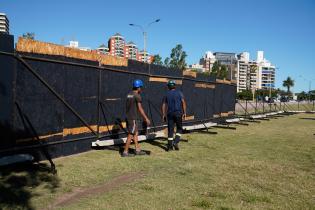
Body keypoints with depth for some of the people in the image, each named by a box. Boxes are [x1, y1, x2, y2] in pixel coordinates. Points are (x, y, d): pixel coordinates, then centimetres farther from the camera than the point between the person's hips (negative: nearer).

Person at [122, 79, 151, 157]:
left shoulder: (129, 95, 13)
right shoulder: (137, 95, -13)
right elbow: (140, 108, -15)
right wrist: (146, 118, -9)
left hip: (128, 117, 9)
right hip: (133, 118, -9)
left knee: (135, 133, 16)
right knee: (131, 135, -3)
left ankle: (138, 150, 21)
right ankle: (125, 152, 1)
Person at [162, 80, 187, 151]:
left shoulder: (166, 94, 8)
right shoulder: (179, 93, 3)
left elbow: (163, 105, 4)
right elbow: (183, 103, -4)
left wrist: (163, 115, 8)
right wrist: (184, 113, -1)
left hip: (170, 113, 2)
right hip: (178, 113, -2)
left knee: (170, 129, 6)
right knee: (179, 129, 11)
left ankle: (170, 146, 7)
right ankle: (175, 142, -7)